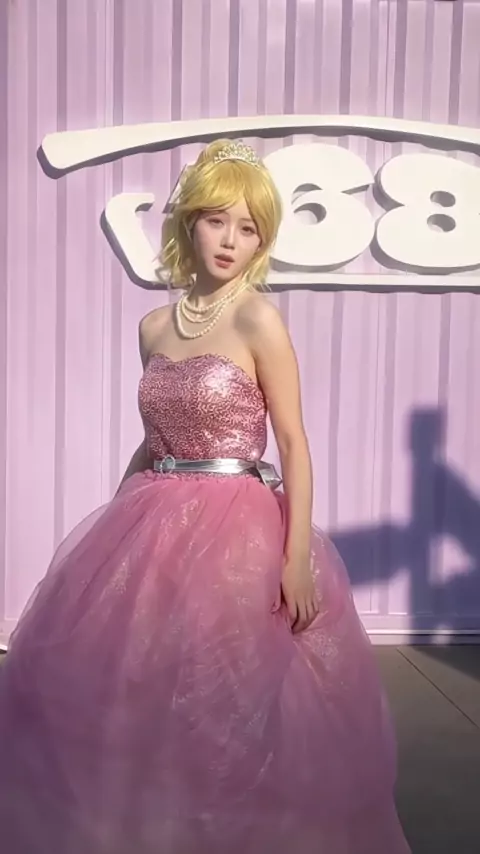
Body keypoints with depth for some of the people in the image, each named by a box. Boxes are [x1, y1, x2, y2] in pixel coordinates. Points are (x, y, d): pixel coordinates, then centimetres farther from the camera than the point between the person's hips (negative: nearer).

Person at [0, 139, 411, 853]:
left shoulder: (258, 318, -8)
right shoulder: (154, 327, 8)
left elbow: (294, 443, -10)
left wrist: (298, 555, -15)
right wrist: (116, 519, 17)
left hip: (238, 532, -5)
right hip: (153, 526, 6)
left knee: (227, 705, 2)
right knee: (132, 693, 12)